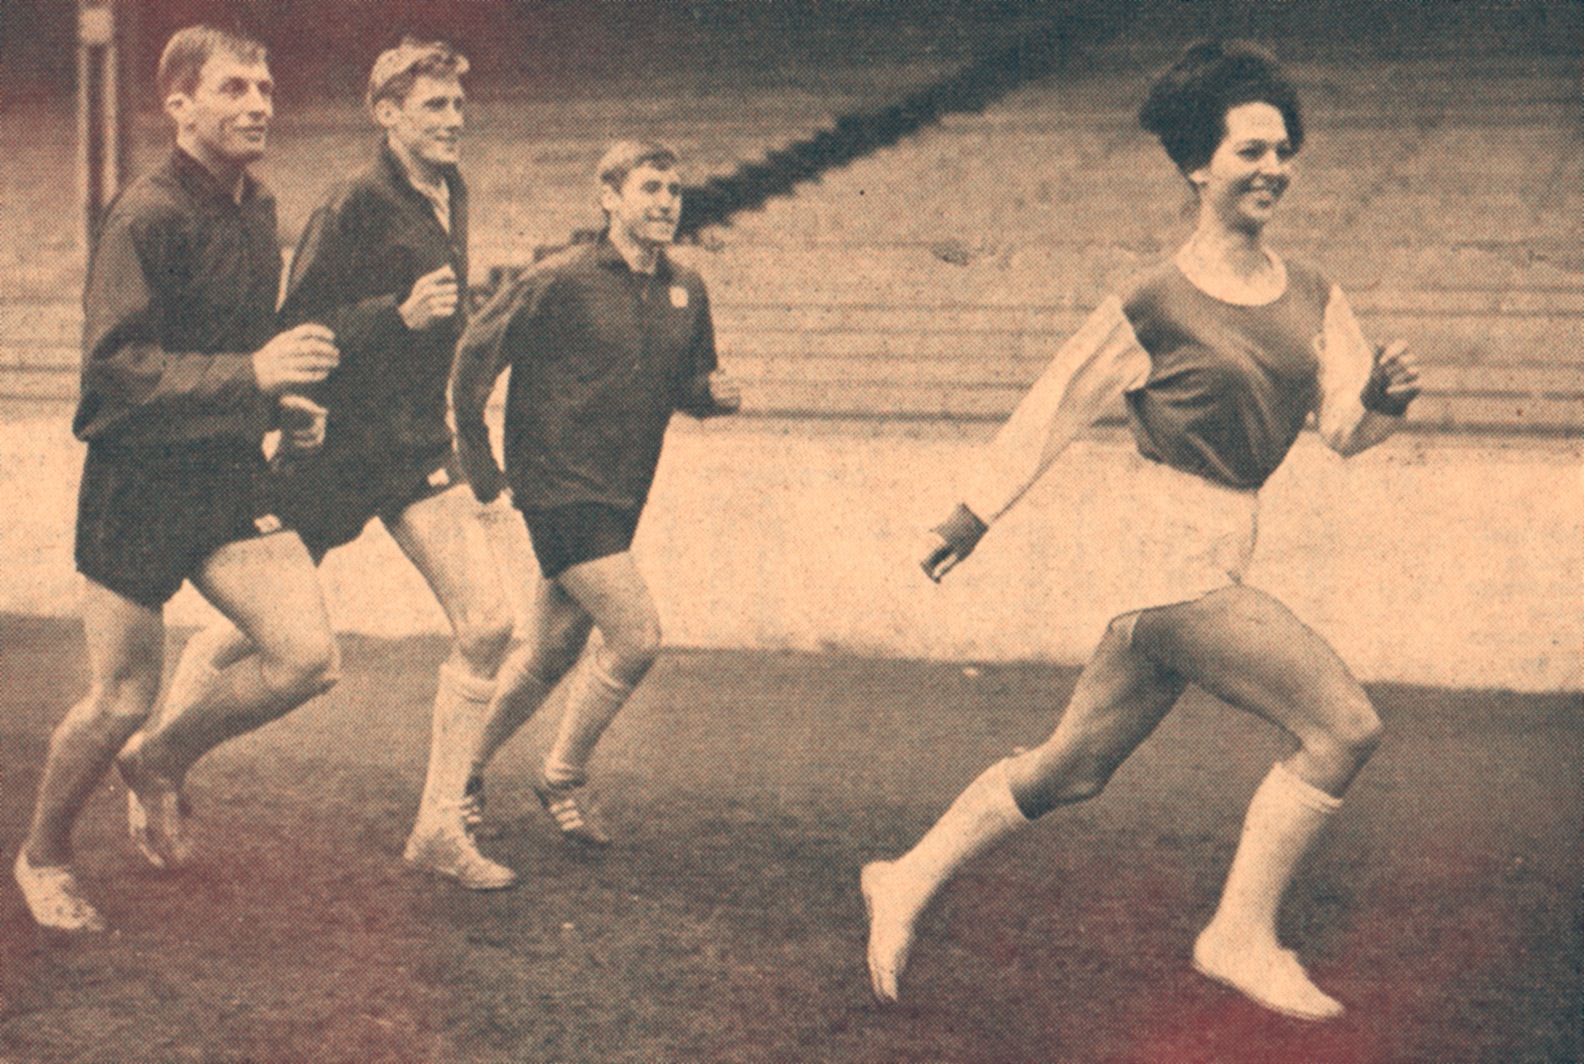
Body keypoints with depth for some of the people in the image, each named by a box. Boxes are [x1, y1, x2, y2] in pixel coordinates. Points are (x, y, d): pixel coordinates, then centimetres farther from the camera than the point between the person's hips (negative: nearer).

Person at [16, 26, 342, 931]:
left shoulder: (258, 211, 9)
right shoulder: (145, 218, -15)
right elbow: (115, 361, -23)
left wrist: (286, 404, 7)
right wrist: (250, 373, -33)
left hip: (232, 478, 6)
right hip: (139, 484, -6)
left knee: (309, 658, -9)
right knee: (122, 703, 1)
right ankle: (43, 855, 29)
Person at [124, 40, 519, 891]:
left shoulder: (449, 195, 10)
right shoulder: (354, 206, -15)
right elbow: (297, 328, -19)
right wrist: (400, 314, -27)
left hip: (419, 445, 7)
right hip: (335, 446, -6)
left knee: (486, 627, -7)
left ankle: (439, 828, 2)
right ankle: (158, 760, 34)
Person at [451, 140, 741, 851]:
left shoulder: (686, 293, 8)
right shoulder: (561, 280, -11)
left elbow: (687, 382, 20)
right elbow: (475, 354, -6)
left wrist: (712, 391, -4)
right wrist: (477, 462, -7)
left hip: (621, 496, 7)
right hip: (559, 486, -7)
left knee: (551, 653, 14)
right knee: (637, 634, -15)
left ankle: (465, 767, 34)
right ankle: (563, 777, 6)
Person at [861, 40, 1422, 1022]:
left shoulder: (1313, 299, 9)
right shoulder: (1154, 308, -10)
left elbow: (1344, 427, 4)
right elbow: (1053, 411, -2)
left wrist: (1383, 397, -18)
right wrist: (973, 517, 5)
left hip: (1216, 562, 7)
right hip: (1175, 557, -7)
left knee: (1071, 771, 15)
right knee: (1346, 725, -13)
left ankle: (908, 883, 30)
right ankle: (1242, 937, 0)